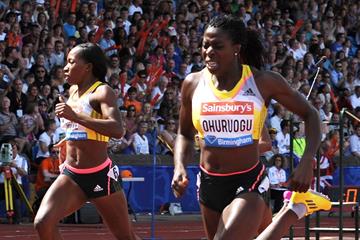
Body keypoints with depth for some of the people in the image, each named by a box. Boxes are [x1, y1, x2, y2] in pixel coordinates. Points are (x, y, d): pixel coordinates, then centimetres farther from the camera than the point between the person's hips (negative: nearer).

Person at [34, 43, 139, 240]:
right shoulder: (73, 91, 11)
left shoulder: (102, 91, -11)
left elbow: (117, 130, -30)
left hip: (101, 176, -6)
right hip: (70, 176, 6)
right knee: (43, 223, -16)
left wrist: (75, 116, -33)